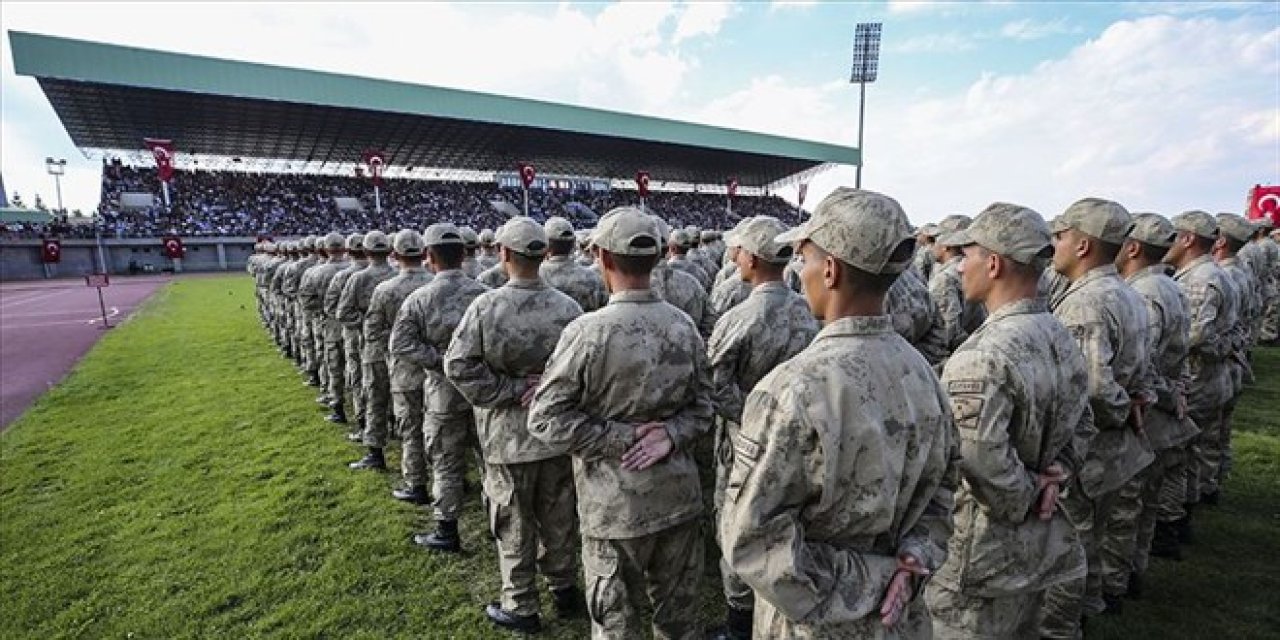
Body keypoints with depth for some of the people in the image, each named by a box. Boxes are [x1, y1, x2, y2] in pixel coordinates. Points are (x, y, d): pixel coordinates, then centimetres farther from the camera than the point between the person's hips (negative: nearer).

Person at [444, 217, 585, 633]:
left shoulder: (486, 305, -14)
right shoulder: (568, 307, -9)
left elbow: (459, 365, -16)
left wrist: (511, 391, -12)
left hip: (509, 434, -2)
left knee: (514, 525, 13)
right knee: (559, 518, 20)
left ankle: (520, 607, 27)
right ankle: (565, 590, 36)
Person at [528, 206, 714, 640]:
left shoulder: (588, 331, -19)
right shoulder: (684, 325, -2)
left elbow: (546, 417, -16)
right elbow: (702, 405, 3)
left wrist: (622, 439, -13)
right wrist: (670, 435, -11)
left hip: (616, 505, -4)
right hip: (679, 496, 5)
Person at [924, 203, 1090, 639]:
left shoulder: (980, 357, -27)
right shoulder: (1062, 338, 2)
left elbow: (987, 467, -31)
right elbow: (1081, 425, 15)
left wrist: (1027, 500, -12)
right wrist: (1057, 473, 1)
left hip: (985, 552, -8)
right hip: (1043, 539, 8)